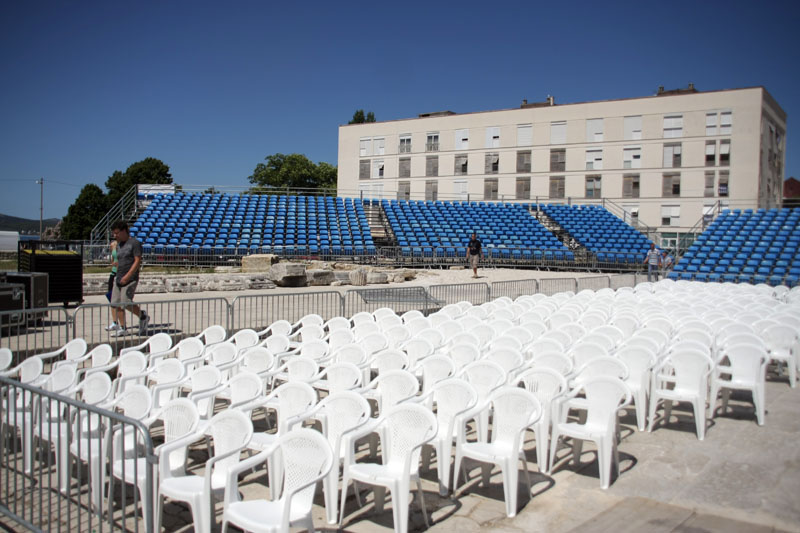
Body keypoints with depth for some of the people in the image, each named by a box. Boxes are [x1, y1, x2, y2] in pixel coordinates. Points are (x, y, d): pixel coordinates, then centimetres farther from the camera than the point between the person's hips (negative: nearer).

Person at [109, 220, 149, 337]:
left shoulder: (134, 243, -7)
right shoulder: (118, 245, 17)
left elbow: (137, 261, -14)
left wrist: (127, 276, -20)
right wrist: (117, 274, 16)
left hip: (130, 279, -8)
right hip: (118, 279, 8)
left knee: (126, 303, -12)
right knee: (116, 303, 2)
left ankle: (143, 316, 11)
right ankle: (122, 328, 8)